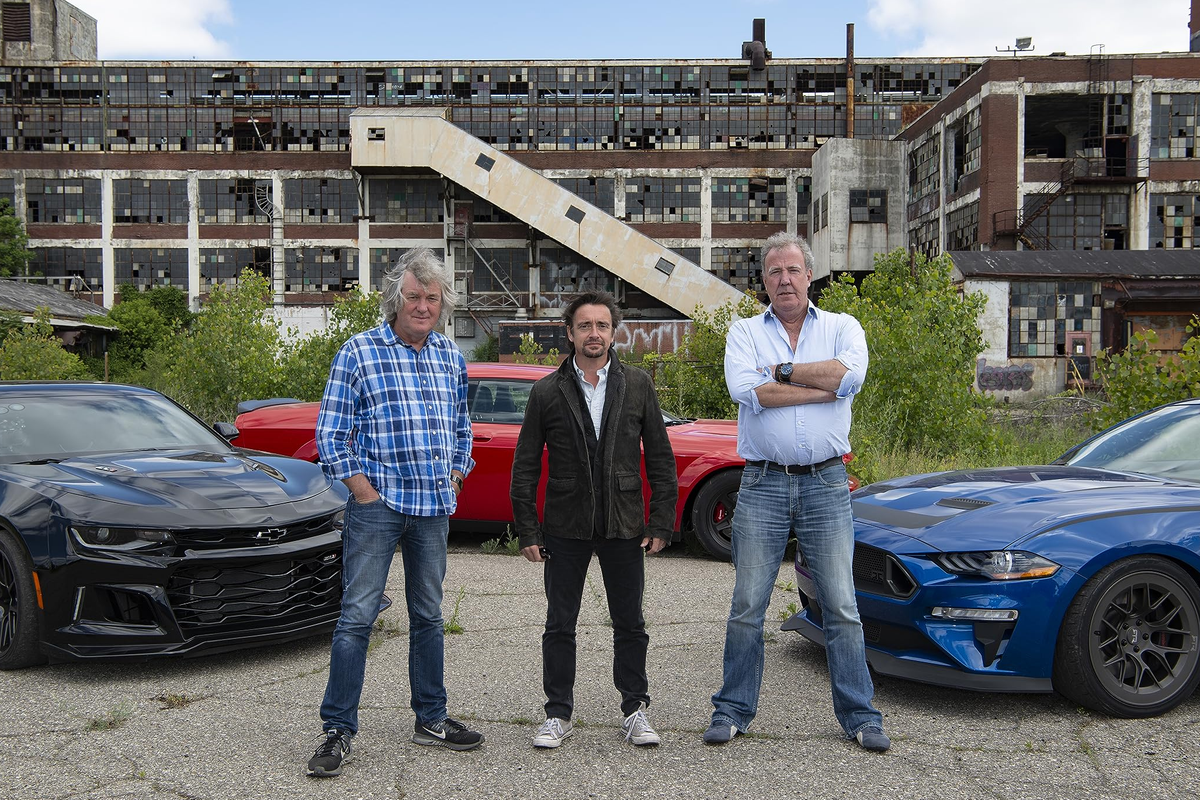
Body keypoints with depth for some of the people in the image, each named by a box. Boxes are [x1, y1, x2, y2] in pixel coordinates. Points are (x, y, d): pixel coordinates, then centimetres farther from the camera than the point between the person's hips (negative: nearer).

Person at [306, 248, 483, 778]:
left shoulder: (451, 358, 11)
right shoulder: (359, 351, -4)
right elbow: (330, 432, -5)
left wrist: (456, 472, 12)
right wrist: (359, 485, -10)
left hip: (435, 506, 5)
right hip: (377, 503, -5)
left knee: (428, 614, 13)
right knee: (357, 615, -4)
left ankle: (431, 719, 24)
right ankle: (338, 729, 5)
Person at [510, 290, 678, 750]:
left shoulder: (638, 386, 4)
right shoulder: (547, 393, 1)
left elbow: (660, 459, 6)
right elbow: (525, 467, 3)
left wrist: (661, 523, 0)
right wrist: (527, 531, -2)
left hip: (623, 528, 1)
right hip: (565, 530, 0)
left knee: (630, 626, 9)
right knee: (560, 626, 8)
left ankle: (634, 711, 23)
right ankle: (558, 714, 21)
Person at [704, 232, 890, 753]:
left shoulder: (842, 328, 9)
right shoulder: (744, 333, 8)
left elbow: (849, 375, -14)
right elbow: (748, 391, -13)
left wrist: (783, 369, -8)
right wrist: (823, 385, -9)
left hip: (826, 485, 0)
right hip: (762, 485, 0)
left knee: (841, 607, 4)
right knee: (747, 607, 5)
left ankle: (859, 715, 15)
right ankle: (733, 709, 18)